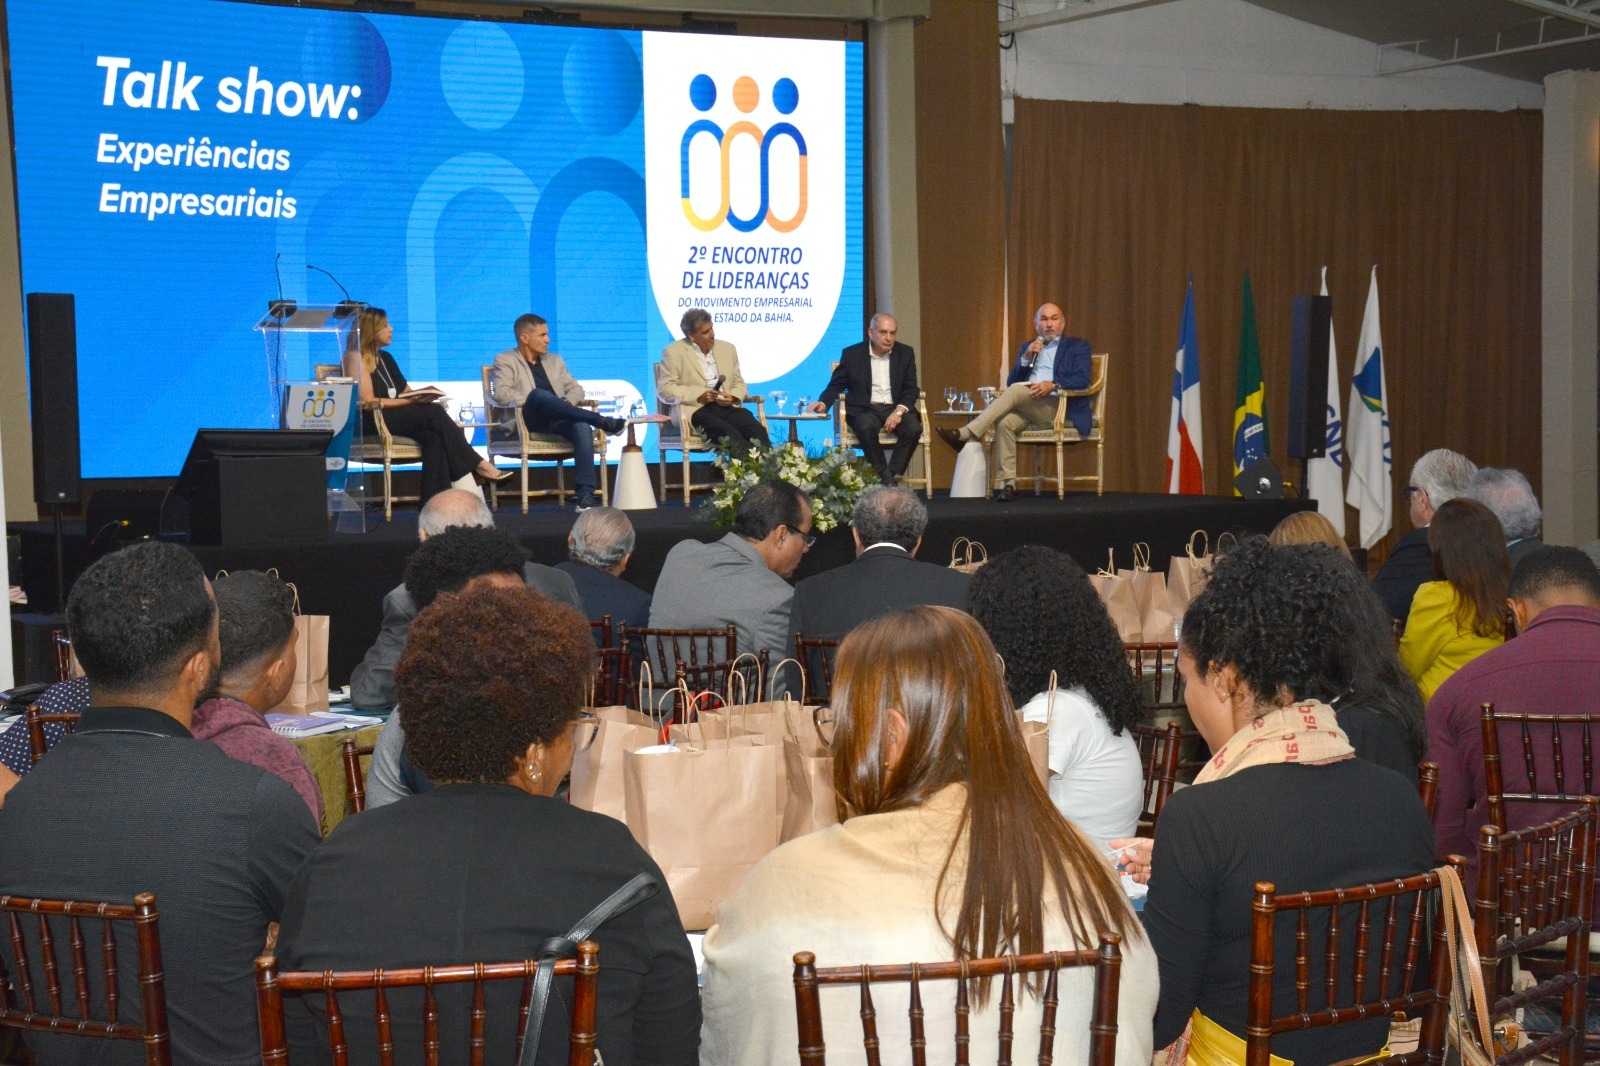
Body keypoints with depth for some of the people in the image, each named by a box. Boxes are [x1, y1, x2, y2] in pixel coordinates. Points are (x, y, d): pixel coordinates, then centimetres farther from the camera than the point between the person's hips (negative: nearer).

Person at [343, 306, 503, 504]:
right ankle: (477, 465, -23)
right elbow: (367, 402, -12)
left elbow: (405, 391, 22)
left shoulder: (385, 357, 22)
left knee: (434, 436, -26)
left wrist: (421, 397, -2)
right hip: (369, 424, -7)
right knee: (434, 413, -26)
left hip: (396, 418, 7)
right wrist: (410, 401, -16)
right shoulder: (355, 357, -2)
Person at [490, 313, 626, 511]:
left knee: (582, 425, -32)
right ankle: (605, 422, -30)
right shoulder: (505, 361, 13)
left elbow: (576, 388, 23)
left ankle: (585, 495, -41)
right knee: (539, 394, -37)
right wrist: (531, 402, -17)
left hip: (558, 421, 4)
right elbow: (501, 393, -5)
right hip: (527, 420, -4)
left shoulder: (554, 361, 30)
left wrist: (567, 402, -1)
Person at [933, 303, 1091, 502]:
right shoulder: (1028, 348, 26)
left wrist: (1053, 385, -21)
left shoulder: (1078, 346, 13)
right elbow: (1011, 382, 16)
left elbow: (1082, 379, -4)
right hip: (1027, 409, 4)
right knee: (1005, 422, -31)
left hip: (1058, 407, -4)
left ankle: (966, 434, -35)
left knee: (1017, 390, -31)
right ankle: (1007, 483, -31)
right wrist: (1026, 358, 0)